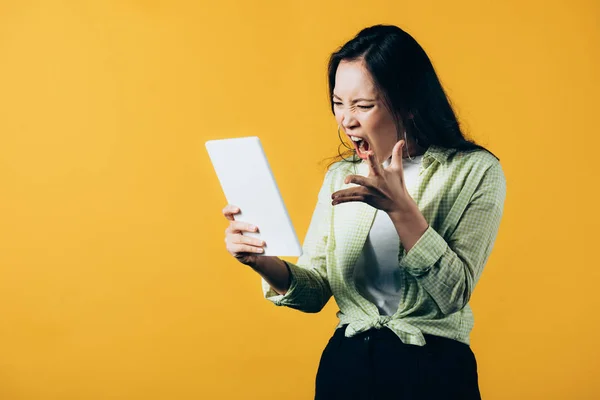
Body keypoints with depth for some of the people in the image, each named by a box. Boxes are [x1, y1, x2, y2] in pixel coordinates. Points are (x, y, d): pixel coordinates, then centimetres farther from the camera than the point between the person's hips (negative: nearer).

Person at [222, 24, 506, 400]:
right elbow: (315, 291, 2)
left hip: (433, 370, -3)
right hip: (344, 365, 3)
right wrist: (265, 262, -17)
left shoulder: (475, 171, -9)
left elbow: (454, 293, -16)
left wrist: (401, 208, -26)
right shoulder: (341, 175, 3)